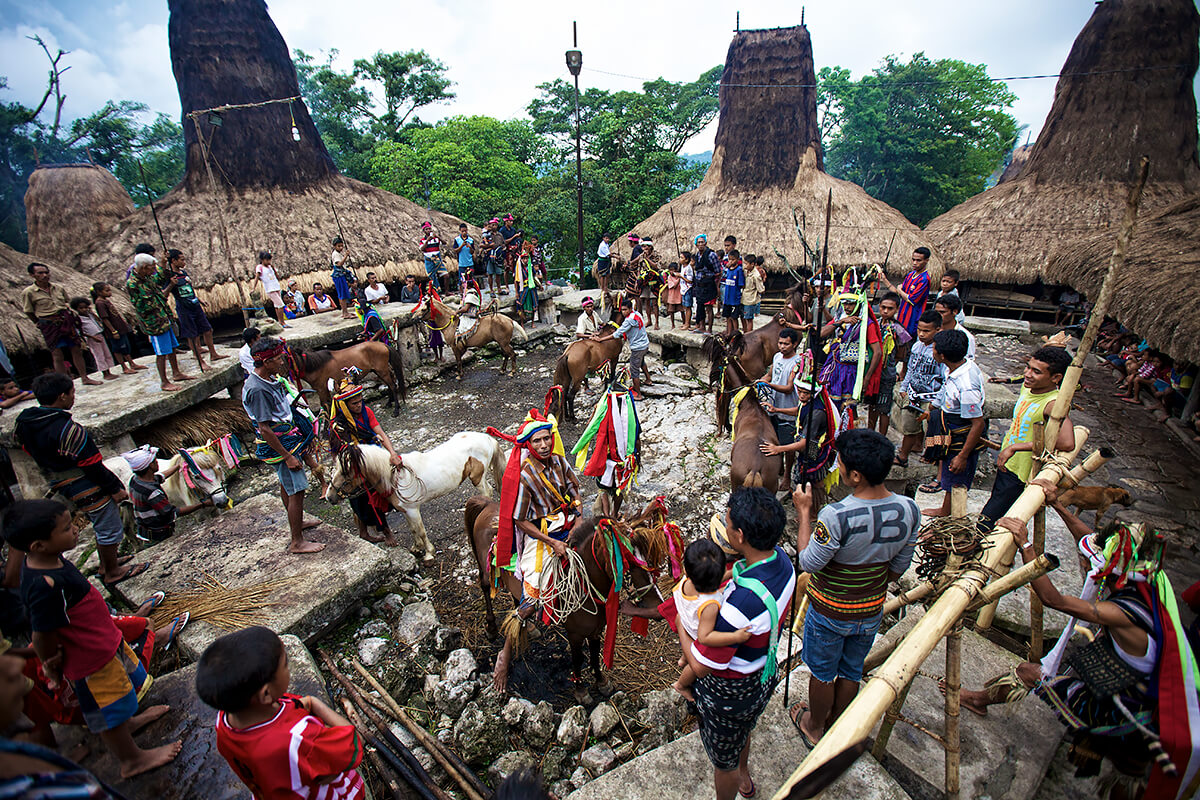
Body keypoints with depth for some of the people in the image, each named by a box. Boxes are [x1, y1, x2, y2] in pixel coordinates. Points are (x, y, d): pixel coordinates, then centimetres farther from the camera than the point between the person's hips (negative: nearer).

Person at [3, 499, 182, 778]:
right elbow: (43, 636, -27)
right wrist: (54, 670, -10)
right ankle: (131, 760, 36)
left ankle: (128, 721, 59)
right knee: (108, 712, 14)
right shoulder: (46, 586, -38)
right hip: (91, 660, -9)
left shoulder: (48, 561, -8)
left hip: (104, 641, 9)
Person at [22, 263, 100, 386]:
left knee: (76, 350, 7)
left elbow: (67, 301, 23)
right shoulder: (28, 292, -7)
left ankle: (84, 378, 16)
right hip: (49, 326, -4)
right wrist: (41, 324, 3)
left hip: (67, 321, 4)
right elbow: (29, 312, -1)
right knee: (57, 356, -2)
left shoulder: (58, 288, 6)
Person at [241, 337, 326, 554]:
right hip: (279, 445, -10)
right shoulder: (257, 389, -26)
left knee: (286, 484, 25)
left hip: (289, 437, 10)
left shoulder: (270, 377, 3)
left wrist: (305, 435, 21)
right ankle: (297, 542, 7)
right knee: (296, 490, -4)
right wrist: (287, 456, -21)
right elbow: (264, 429, -25)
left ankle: (297, 522, 44)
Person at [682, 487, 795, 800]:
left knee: (724, 760, 24)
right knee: (743, 731, 38)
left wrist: (680, 625, -16)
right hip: (762, 677, 8)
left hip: (729, 691, -8)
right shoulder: (782, 559, -19)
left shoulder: (741, 602, -44)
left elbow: (701, 666, -30)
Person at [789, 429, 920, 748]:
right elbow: (899, 566, -2)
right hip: (872, 611, 5)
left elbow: (808, 563, -22)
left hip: (830, 612, -5)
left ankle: (814, 727, 45)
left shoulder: (836, 516, -36)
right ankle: (836, 725, 50)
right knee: (851, 672, 27)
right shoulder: (909, 510, -17)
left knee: (822, 673, 21)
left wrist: (804, 512, -17)